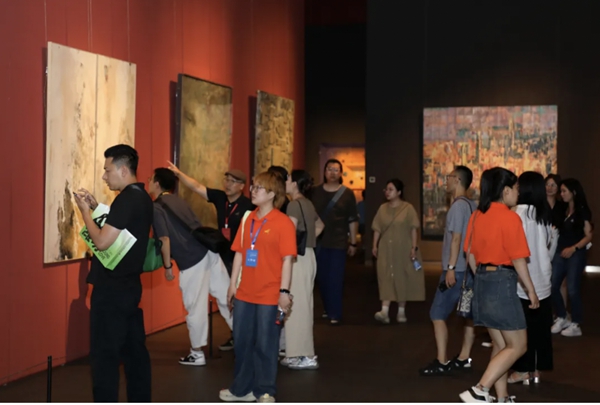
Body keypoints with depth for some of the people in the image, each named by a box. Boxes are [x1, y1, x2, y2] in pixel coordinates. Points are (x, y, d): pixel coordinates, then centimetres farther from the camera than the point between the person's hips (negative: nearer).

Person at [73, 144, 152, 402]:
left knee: (104, 354, -4)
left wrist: (85, 212, -9)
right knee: (134, 349, 13)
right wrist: (96, 207, 11)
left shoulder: (126, 199, -18)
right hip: (130, 285, 10)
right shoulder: (142, 198, 11)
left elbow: (102, 242, -21)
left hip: (112, 289, -10)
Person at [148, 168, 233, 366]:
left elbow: (165, 240, -11)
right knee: (226, 297, 10)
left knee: (195, 308, 4)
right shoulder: (177, 200, 18)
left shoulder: (157, 208, -5)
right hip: (209, 251, 7)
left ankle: (197, 354, 14)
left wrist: (167, 266, -3)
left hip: (192, 260, -7)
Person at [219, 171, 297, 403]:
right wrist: (233, 284, 9)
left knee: (265, 345, 3)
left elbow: (287, 259, -12)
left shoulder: (283, 222, -9)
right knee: (241, 342, 13)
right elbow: (239, 253, 11)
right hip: (245, 293, 6)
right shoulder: (248, 219, 8)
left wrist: (284, 292, -15)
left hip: (270, 295, -6)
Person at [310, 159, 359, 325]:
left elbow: (353, 220, 0)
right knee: (322, 278, 9)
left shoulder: (347, 193, -2)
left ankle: (335, 314, 0)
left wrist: (353, 243, -1)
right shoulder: (315, 192, 5)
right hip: (318, 242, 3)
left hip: (338, 243, -3)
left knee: (335, 279, -4)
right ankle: (328, 309, 23)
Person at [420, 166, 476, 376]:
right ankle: (464, 358, 17)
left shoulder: (458, 205, -14)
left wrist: (451, 267, -20)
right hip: (469, 268, 9)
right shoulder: (473, 206, 11)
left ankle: (442, 362, -6)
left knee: (438, 314, -5)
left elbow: (456, 238, -19)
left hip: (457, 269, -9)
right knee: (468, 313, 11)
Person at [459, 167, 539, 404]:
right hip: (503, 282, -8)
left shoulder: (477, 216, 8)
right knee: (517, 346, 1)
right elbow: (518, 260, -14)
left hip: (482, 282, 8)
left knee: (500, 345, 16)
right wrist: (531, 290, -5)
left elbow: (470, 254, 12)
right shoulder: (510, 218, -14)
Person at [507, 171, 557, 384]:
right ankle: (536, 368, 17)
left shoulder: (519, 212, -13)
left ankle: (523, 370, 9)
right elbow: (551, 247, 11)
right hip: (542, 279, 6)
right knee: (540, 326, 10)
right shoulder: (546, 214, 6)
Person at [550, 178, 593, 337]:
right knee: (552, 286, 1)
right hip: (560, 252, 6)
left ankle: (575, 325, 7)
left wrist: (573, 248, -19)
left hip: (576, 254, -6)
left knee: (572, 289, -4)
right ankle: (561, 318, 19)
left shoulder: (582, 211, -5)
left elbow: (588, 235, -9)